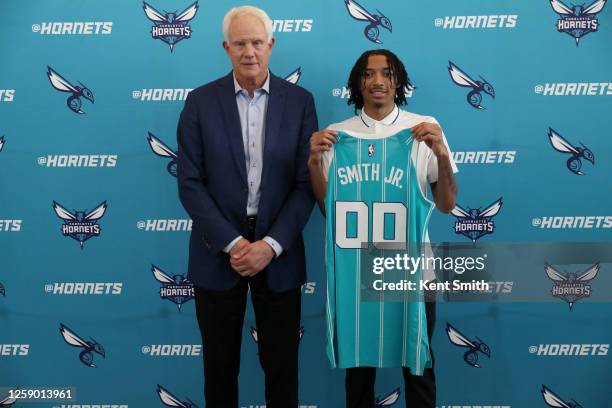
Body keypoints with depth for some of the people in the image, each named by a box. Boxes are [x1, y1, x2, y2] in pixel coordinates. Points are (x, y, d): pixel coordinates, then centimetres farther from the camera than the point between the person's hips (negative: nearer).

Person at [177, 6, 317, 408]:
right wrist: (232, 243, -13)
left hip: (279, 250, 0)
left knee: (282, 362, 12)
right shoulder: (200, 102, -1)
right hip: (218, 249, 0)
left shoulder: (299, 100, 0)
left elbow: (306, 182, -3)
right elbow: (191, 183, -5)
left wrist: (271, 245, -13)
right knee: (220, 363, 14)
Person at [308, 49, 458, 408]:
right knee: (358, 364, 17)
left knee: (418, 366, 15)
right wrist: (314, 163, -13)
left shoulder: (425, 129, -2)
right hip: (354, 270, 1)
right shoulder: (336, 135, 1)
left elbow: (446, 205, -4)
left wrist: (442, 155, -20)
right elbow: (328, 209, 2)